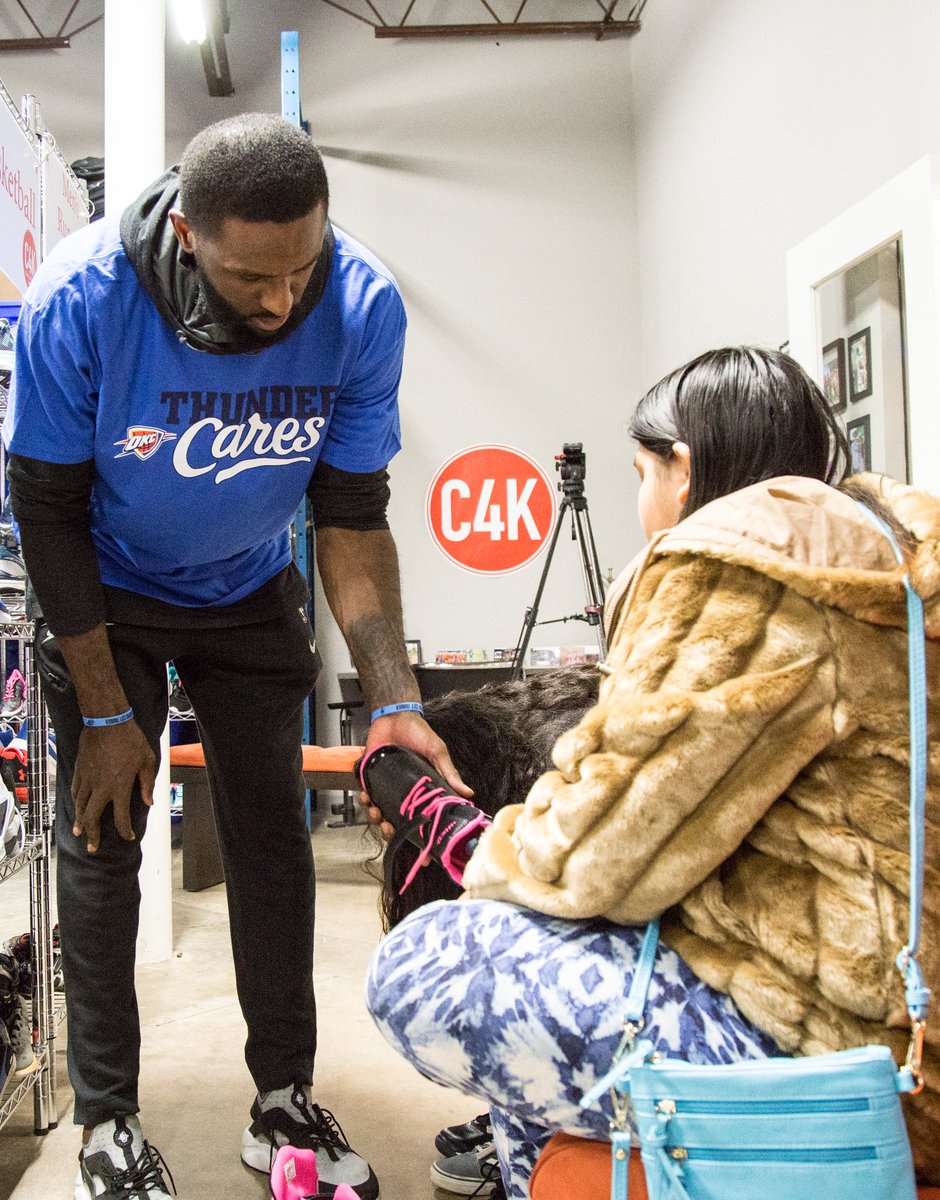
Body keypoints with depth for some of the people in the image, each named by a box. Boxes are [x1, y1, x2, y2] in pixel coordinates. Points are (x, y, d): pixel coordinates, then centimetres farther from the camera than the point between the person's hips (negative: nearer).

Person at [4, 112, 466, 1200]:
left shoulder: (361, 304, -25)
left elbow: (351, 517, -17)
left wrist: (395, 702, -24)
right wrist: (108, 713, -16)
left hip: (248, 596, 2)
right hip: (105, 596, -1)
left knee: (272, 836, 4)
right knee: (102, 841, -2)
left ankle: (283, 1101, 20)